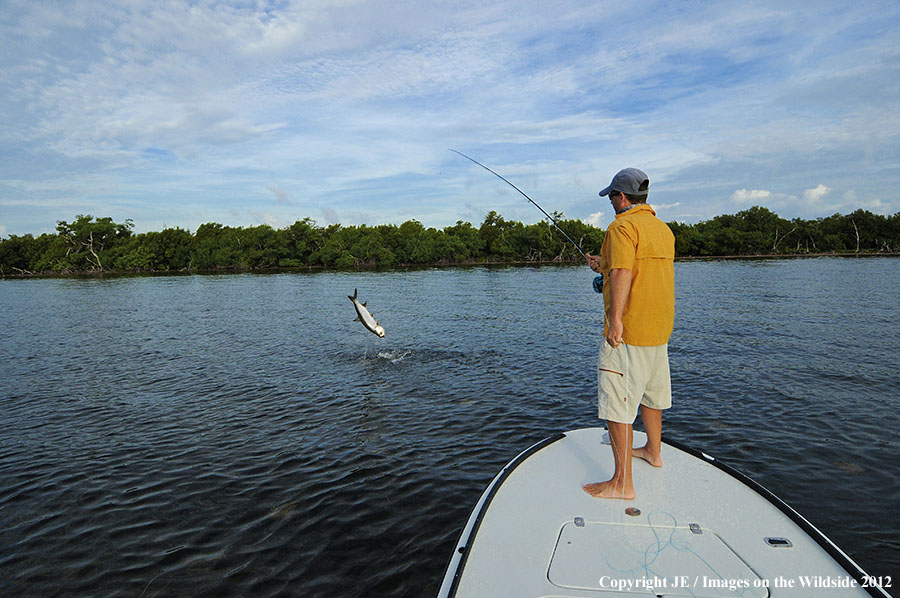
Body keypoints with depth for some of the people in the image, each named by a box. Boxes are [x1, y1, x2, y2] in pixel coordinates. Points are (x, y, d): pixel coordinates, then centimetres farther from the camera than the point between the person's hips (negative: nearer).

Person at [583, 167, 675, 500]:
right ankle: (653, 451, 43)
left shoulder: (623, 226, -13)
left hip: (627, 332, -9)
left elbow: (622, 275, -25)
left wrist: (615, 319, -26)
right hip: (659, 331, 10)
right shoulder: (664, 229, 14)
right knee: (650, 391, 24)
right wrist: (605, 267, 26)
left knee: (617, 404, -5)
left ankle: (622, 482, 0)